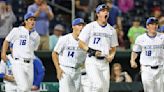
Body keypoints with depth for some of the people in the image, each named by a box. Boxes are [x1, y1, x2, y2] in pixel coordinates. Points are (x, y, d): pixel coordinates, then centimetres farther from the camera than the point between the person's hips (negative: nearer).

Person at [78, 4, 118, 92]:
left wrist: (111, 56, -1)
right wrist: (92, 51, -15)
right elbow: (81, 43, -1)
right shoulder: (90, 27, -1)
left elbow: (113, 47, 20)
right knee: (98, 85, -23)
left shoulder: (111, 30, 13)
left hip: (105, 62, 5)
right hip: (92, 61, -5)